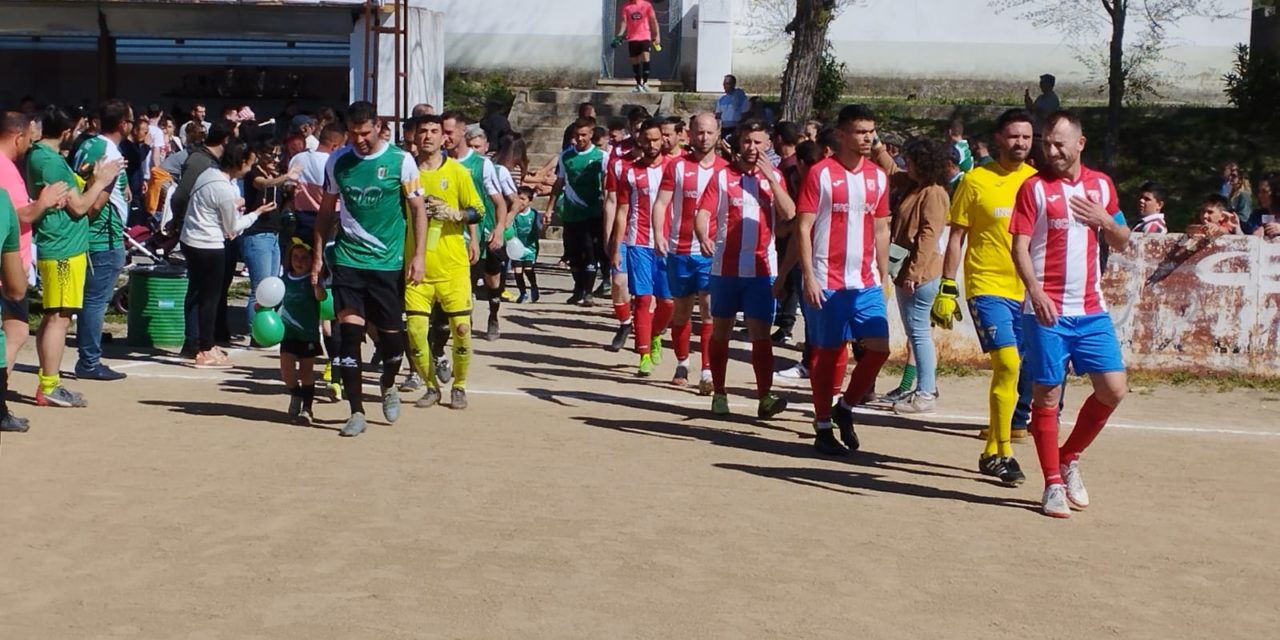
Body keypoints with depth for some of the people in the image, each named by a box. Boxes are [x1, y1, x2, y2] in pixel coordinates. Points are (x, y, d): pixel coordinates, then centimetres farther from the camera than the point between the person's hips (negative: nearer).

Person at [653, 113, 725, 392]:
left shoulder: (726, 169, 4)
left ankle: (708, 372, -10)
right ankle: (682, 363, 28)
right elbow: (661, 203, -1)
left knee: (709, 308, -10)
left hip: (712, 252, -1)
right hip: (680, 250, 1)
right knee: (682, 308, 12)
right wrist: (659, 235, -16)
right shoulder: (677, 166, 3)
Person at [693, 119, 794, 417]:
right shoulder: (722, 175, 2)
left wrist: (770, 178, -11)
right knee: (720, 331, 9)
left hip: (762, 268, 0)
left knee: (761, 334, -6)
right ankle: (719, 394, 19)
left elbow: (789, 214, -5)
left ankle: (765, 397, -9)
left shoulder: (774, 176, 8)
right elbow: (703, 213, -7)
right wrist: (703, 237, -27)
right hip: (725, 267, 0)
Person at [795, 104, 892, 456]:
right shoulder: (821, 173, -5)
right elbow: (803, 227, -7)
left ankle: (845, 407, 18)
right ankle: (823, 428, 15)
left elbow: (881, 229, 16)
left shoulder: (878, 176, 10)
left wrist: (883, 275, 12)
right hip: (828, 281, -5)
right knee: (828, 352, 2)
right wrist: (809, 276, -13)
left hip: (867, 282, 5)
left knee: (879, 347, -4)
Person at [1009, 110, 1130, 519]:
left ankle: (1069, 458, 21)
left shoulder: (1101, 185, 11)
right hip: (1047, 310, -4)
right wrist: (1036, 291, -25)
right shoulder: (1034, 187, -2)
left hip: (1091, 309, 4)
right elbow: (1019, 247, -9)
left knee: (1114, 389, 0)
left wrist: (1105, 220, -3)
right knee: (1047, 395, 0)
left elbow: (1123, 243, 18)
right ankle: (1053, 484, 11)